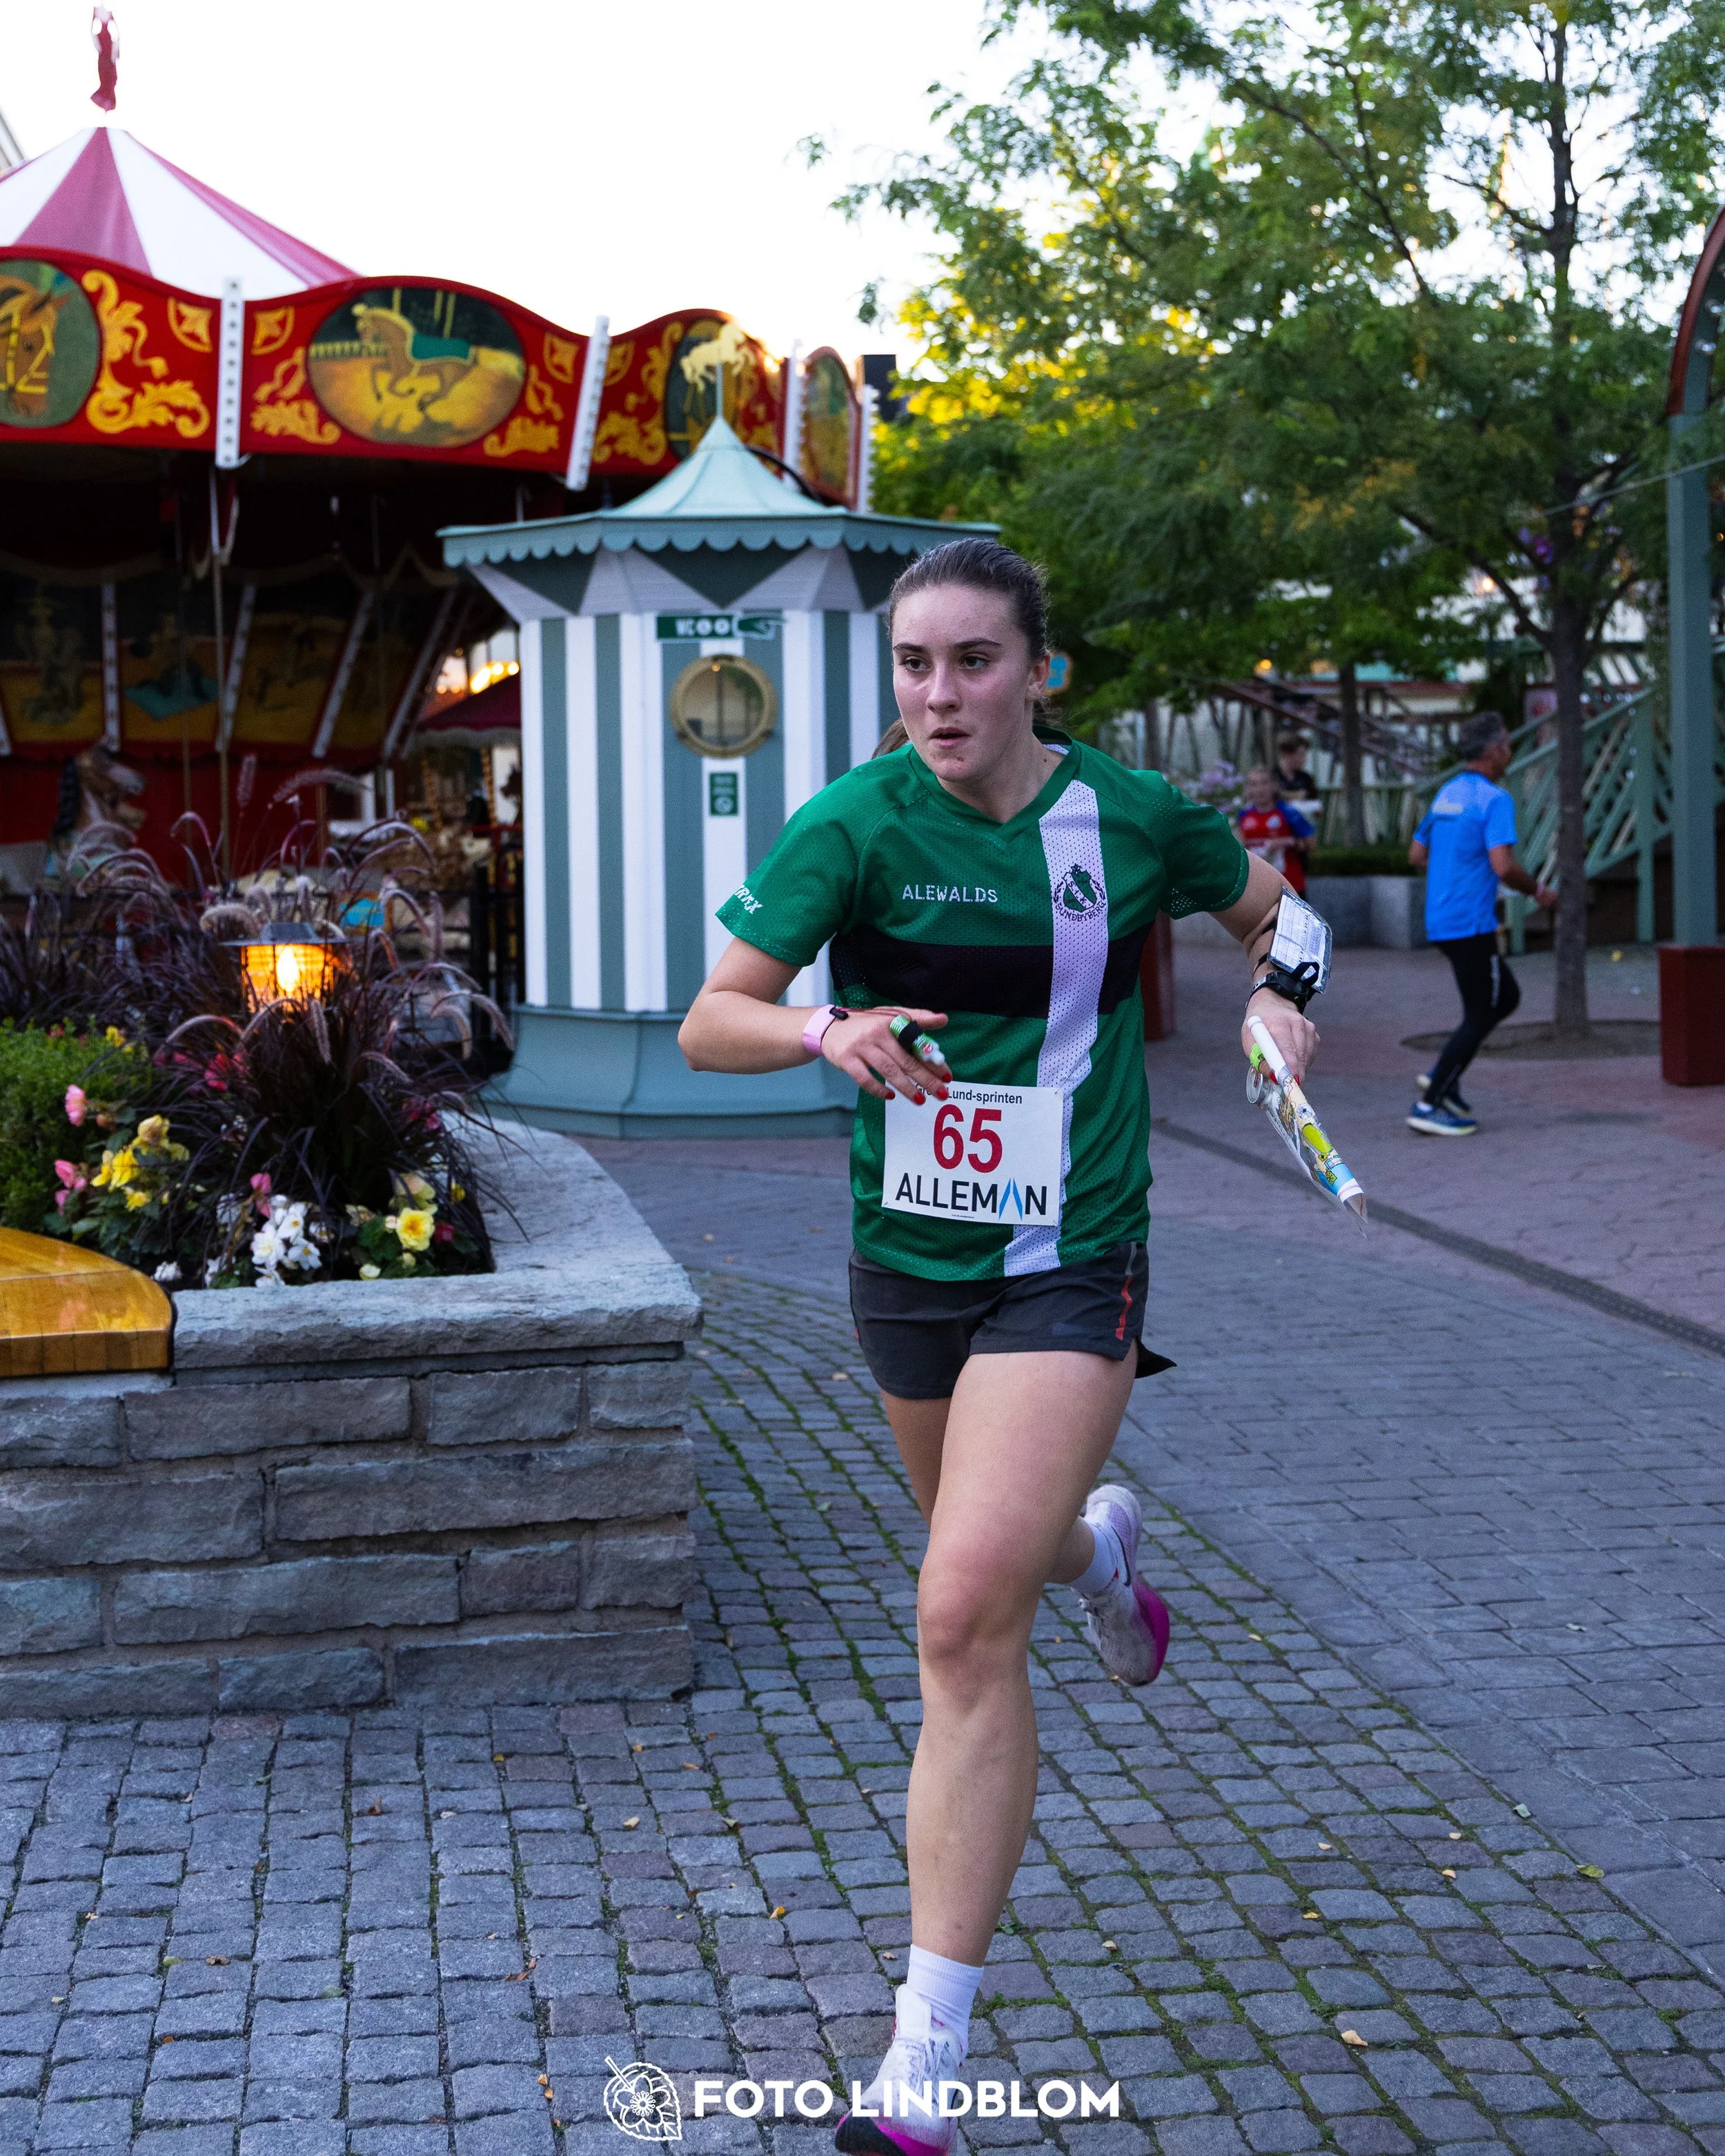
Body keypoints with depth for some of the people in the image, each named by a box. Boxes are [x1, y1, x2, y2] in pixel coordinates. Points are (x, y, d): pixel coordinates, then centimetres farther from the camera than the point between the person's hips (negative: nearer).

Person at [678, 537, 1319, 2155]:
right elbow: (707, 1023, -16)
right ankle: (1096, 1548, 63)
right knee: (991, 1557, 23)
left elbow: (1267, 901, 16)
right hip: (904, 1266, 3)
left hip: (1068, 1272, -2)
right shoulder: (853, 824, -10)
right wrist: (820, 1030, -36)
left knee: (966, 1617, -16)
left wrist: (1275, 995, -4)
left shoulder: (1132, 815, -5)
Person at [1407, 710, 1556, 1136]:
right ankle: (1429, 1105, -1)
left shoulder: (1446, 793, 13)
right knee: (1480, 1015, 1)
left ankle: (1442, 1077, 13)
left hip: (1440, 920, 9)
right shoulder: (1495, 799, -14)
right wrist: (1538, 890, -7)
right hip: (1471, 923, -9)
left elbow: (1417, 855, 20)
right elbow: (1504, 865, -24)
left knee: (1507, 996, 20)